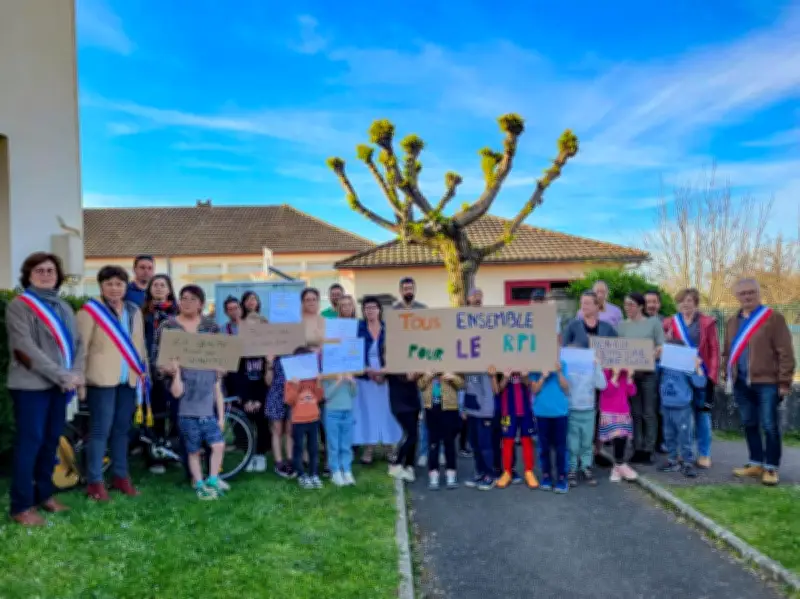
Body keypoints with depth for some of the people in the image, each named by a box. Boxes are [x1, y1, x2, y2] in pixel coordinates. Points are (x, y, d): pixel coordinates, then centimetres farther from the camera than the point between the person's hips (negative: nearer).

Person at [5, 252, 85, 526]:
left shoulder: (63, 306, 15)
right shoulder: (19, 305, -6)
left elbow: (78, 342, 12)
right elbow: (26, 348, -15)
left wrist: (76, 373, -6)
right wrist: (62, 376, -17)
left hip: (59, 385, 6)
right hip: (31, 385, -6)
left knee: (51, 440, 12)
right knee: (30, 442, -3)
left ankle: (44, 494, 25)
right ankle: (21, 506, 4)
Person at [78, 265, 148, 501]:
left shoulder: (134, 311, 12)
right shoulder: (90, 310, -5)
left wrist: (144, 371, 13)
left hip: (129, 379, 5)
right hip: (102, 379, -5)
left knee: (122, 429, 12)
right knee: (100, 430, -3)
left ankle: (120, 476, 22)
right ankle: (95, 482, 7)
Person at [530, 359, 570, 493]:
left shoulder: (562, 364, 2)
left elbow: (566, 389, -1)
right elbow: (534, 390, -2)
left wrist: (559, 372, -13)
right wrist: (543, 376, -16)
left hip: (560, 411, 0)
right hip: (542, 412, 0)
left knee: (560, 446, 3)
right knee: (544, 446, 9)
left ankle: (562, 478, 9)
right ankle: (546, 476, 19)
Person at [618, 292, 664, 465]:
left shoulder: (653, 323, 5)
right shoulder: (622, 325, 11)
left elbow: (661, 347, 1)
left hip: (649, 372, -2)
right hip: (629, 372, 2)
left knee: (649, 413, 0)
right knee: (635, 412, 5)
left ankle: (648, 450, 5)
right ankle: (637, 449, 11)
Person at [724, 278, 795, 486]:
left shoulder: (774, 318, -5)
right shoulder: (732, 322, 14)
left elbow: (785, 352, -8)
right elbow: (728, 352, 19)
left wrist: (785, 381, -11)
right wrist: (727, 376, 12)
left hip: (767, 382, -6)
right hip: (741, 382, 6)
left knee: (769, 425, -1)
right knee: (749, 424, 12)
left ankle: (771, 468, 9)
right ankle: (756, 464, 22)